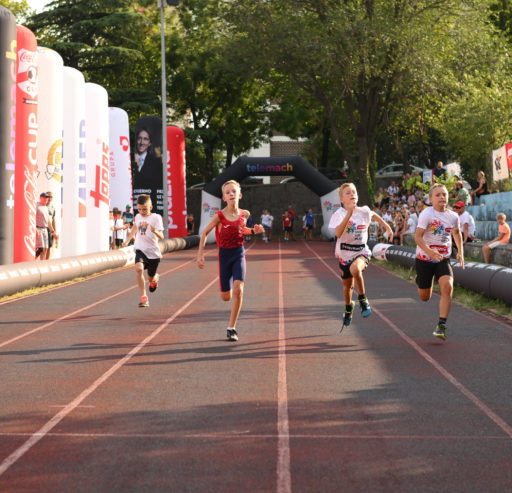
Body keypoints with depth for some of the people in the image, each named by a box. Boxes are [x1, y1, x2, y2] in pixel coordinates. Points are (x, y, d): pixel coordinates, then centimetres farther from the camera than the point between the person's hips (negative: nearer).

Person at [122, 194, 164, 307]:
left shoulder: (156, 217, -11)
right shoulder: (138, 217, 4)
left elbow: (161, 237, -19)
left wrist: (155, 231, -40)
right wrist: (127, 240, 33)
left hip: (153, 251, -2)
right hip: (140, 249, 2)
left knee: (151, 278, 11)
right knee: (139, 269, -27)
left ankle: (155, 279, 52)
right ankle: (144, 298, -24)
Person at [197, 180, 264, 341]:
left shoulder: (244, 214, -1)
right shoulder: (220, 216, -10)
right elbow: (205, 232, 0)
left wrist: (253, 231, 0)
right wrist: (200, 254, -3)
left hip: (239, 254, 1)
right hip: (224, 255, -1)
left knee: (238, 290, -18)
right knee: (226, 297, 3)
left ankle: (231, 328, -10)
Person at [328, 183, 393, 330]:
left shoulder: (364, 211, -5)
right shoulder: (339, 214, -15)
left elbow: (374, 215, 22)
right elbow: (338, 233, -34)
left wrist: (387, 227, 26)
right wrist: (349, 214, -39)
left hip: (361, 252, -1)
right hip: (345, 254, 1)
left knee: (355, 269, -36)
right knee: (347, 286, 17)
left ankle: (363, 300, -16)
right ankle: (348, 307, 51)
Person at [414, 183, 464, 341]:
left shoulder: (453, 216, 1)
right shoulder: (426, 214, -14)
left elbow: (457, 233, 22)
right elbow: (418, 236, -21)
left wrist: (460, 252, 11)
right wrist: (429, 251, -37)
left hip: (443, 259, 2)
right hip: (424, 259, -2)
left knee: (447, 286, -26)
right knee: (425, 298, 10)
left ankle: (441, 325, -20)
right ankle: (420, 282, 50)